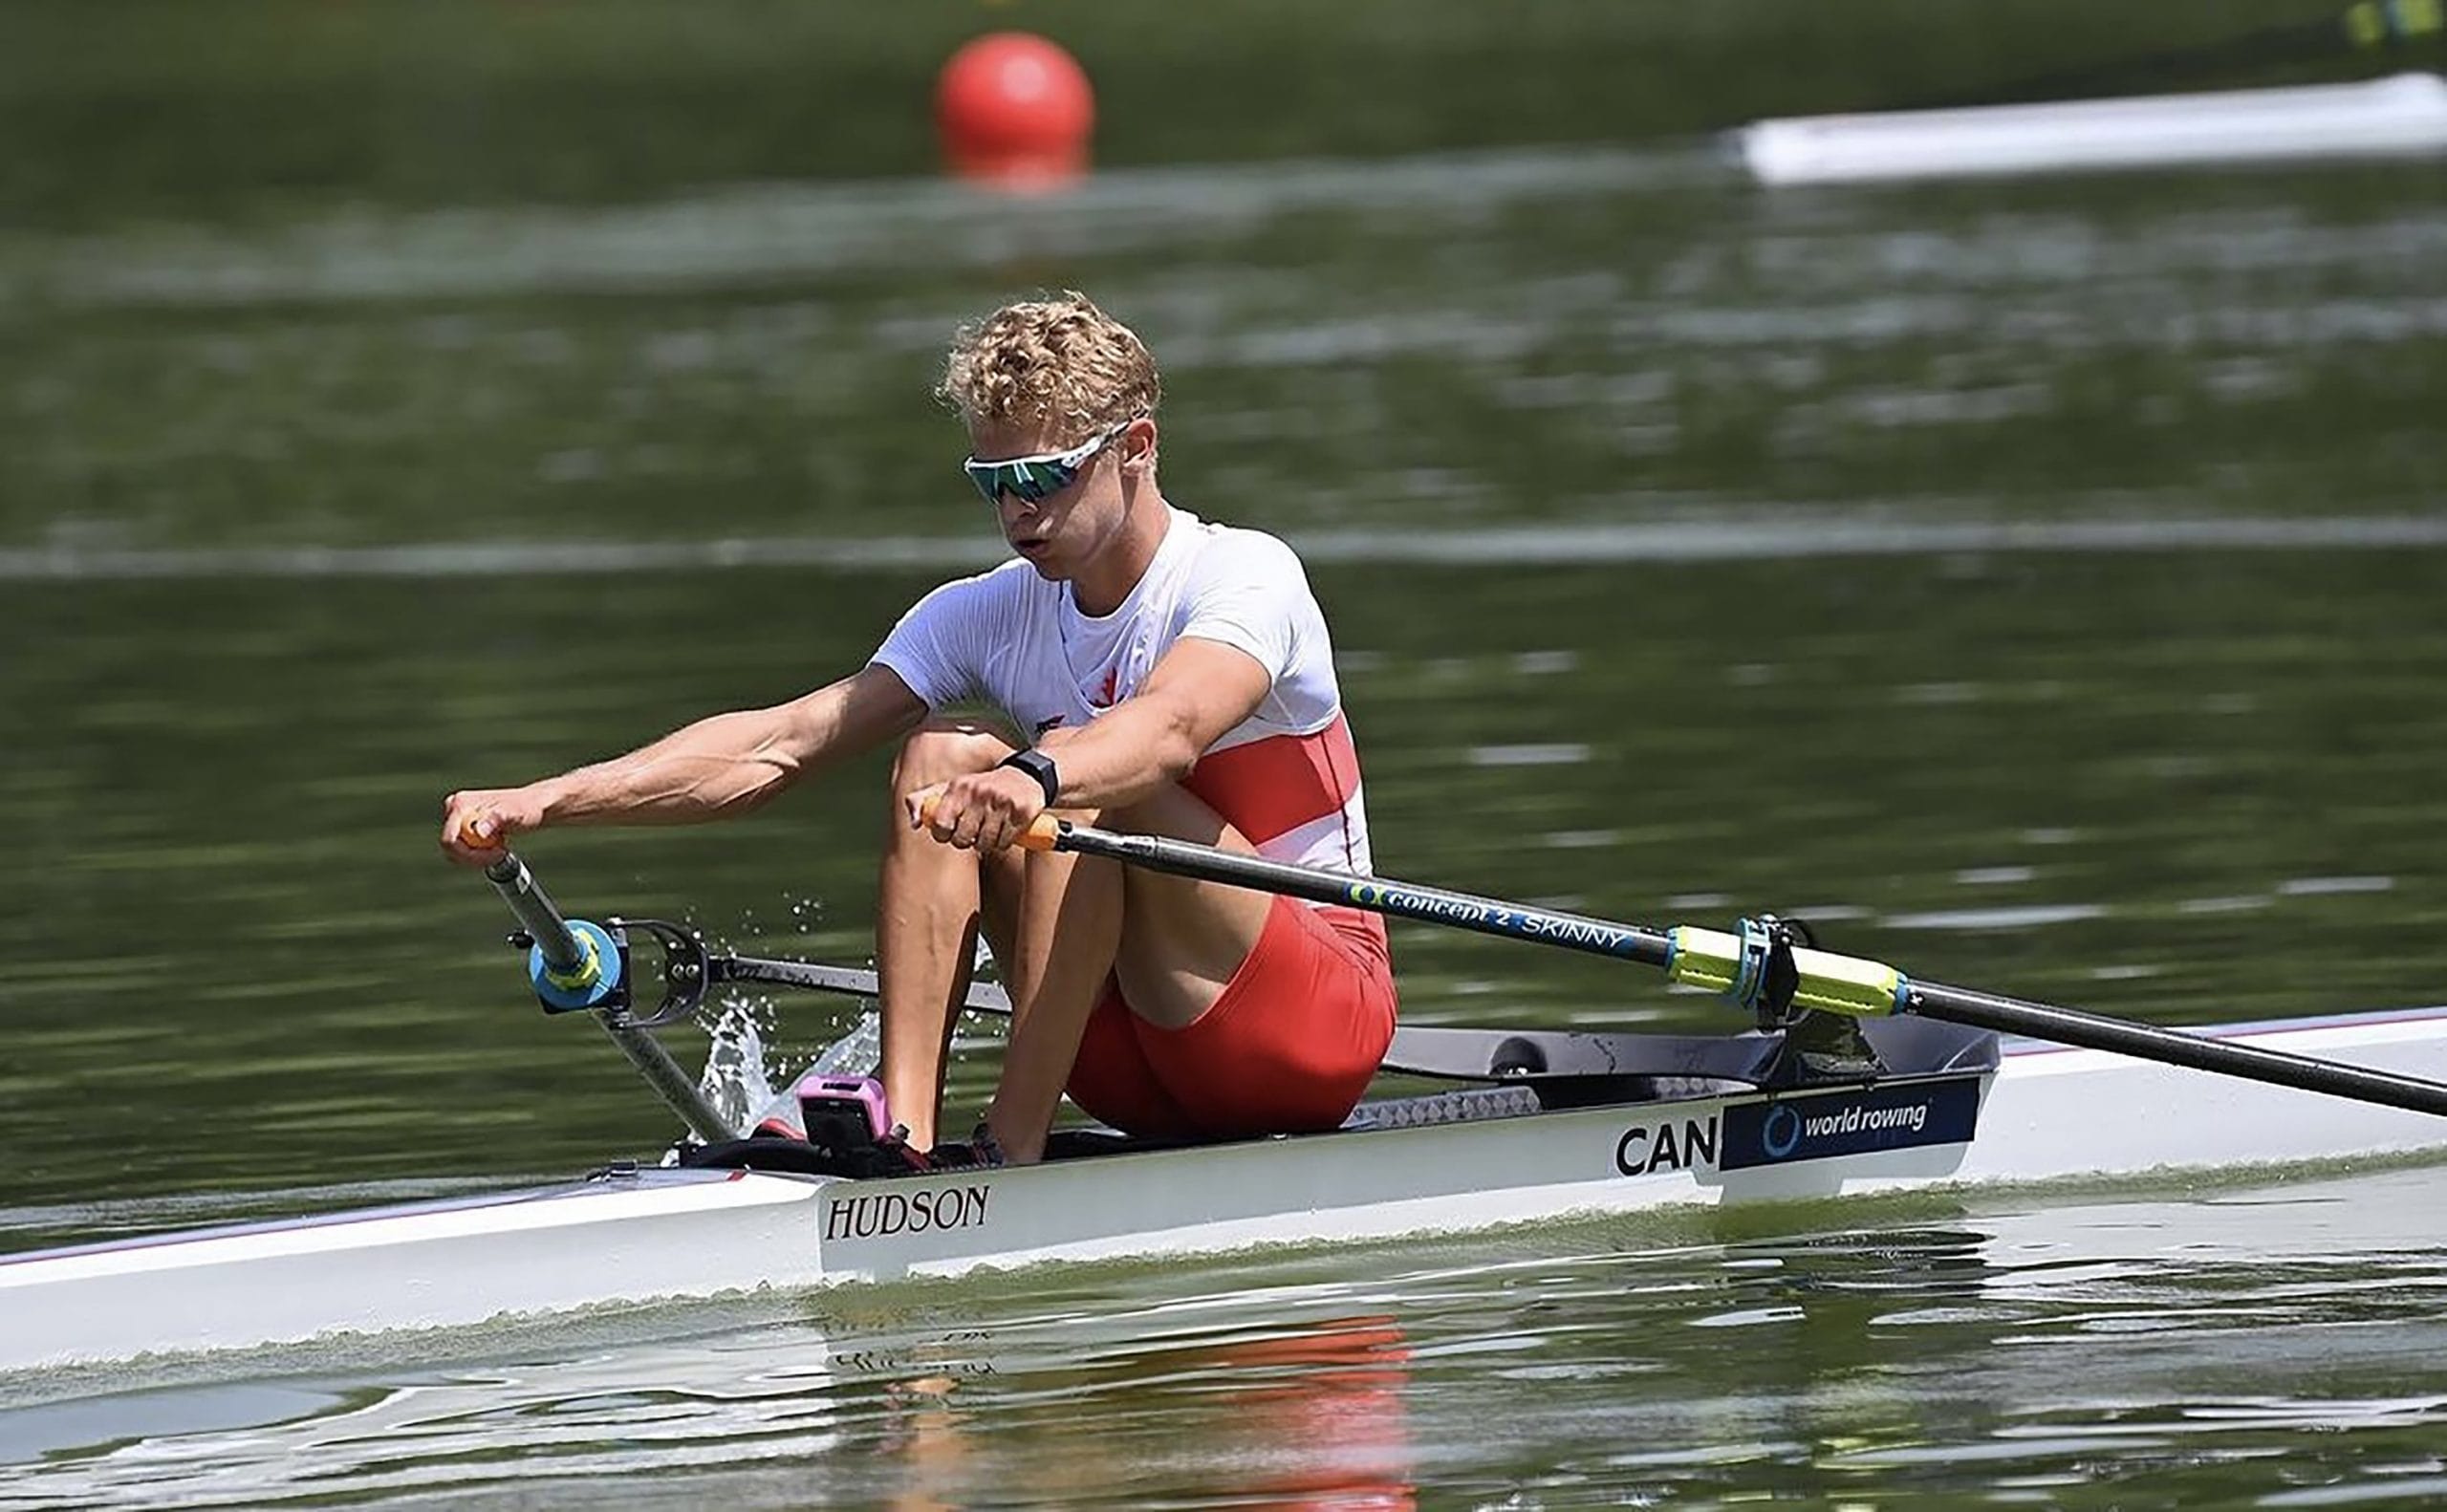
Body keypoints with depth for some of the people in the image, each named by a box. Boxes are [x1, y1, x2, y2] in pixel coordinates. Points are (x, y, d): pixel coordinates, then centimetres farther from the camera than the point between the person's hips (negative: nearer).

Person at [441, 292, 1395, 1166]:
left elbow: (1171, 727, -38)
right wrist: (542, 803, -21)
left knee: (1088, 775, -28)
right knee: (940, 756, -14)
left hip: (1319, 1025, -6)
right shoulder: (987, 615, 3)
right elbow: (779, 744, -8)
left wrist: (1034, 778, -60)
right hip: (1135, 1073, 6)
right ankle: (903, 1128, -27)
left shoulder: (1245, 576, -14)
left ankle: (1013, 1144, -32)